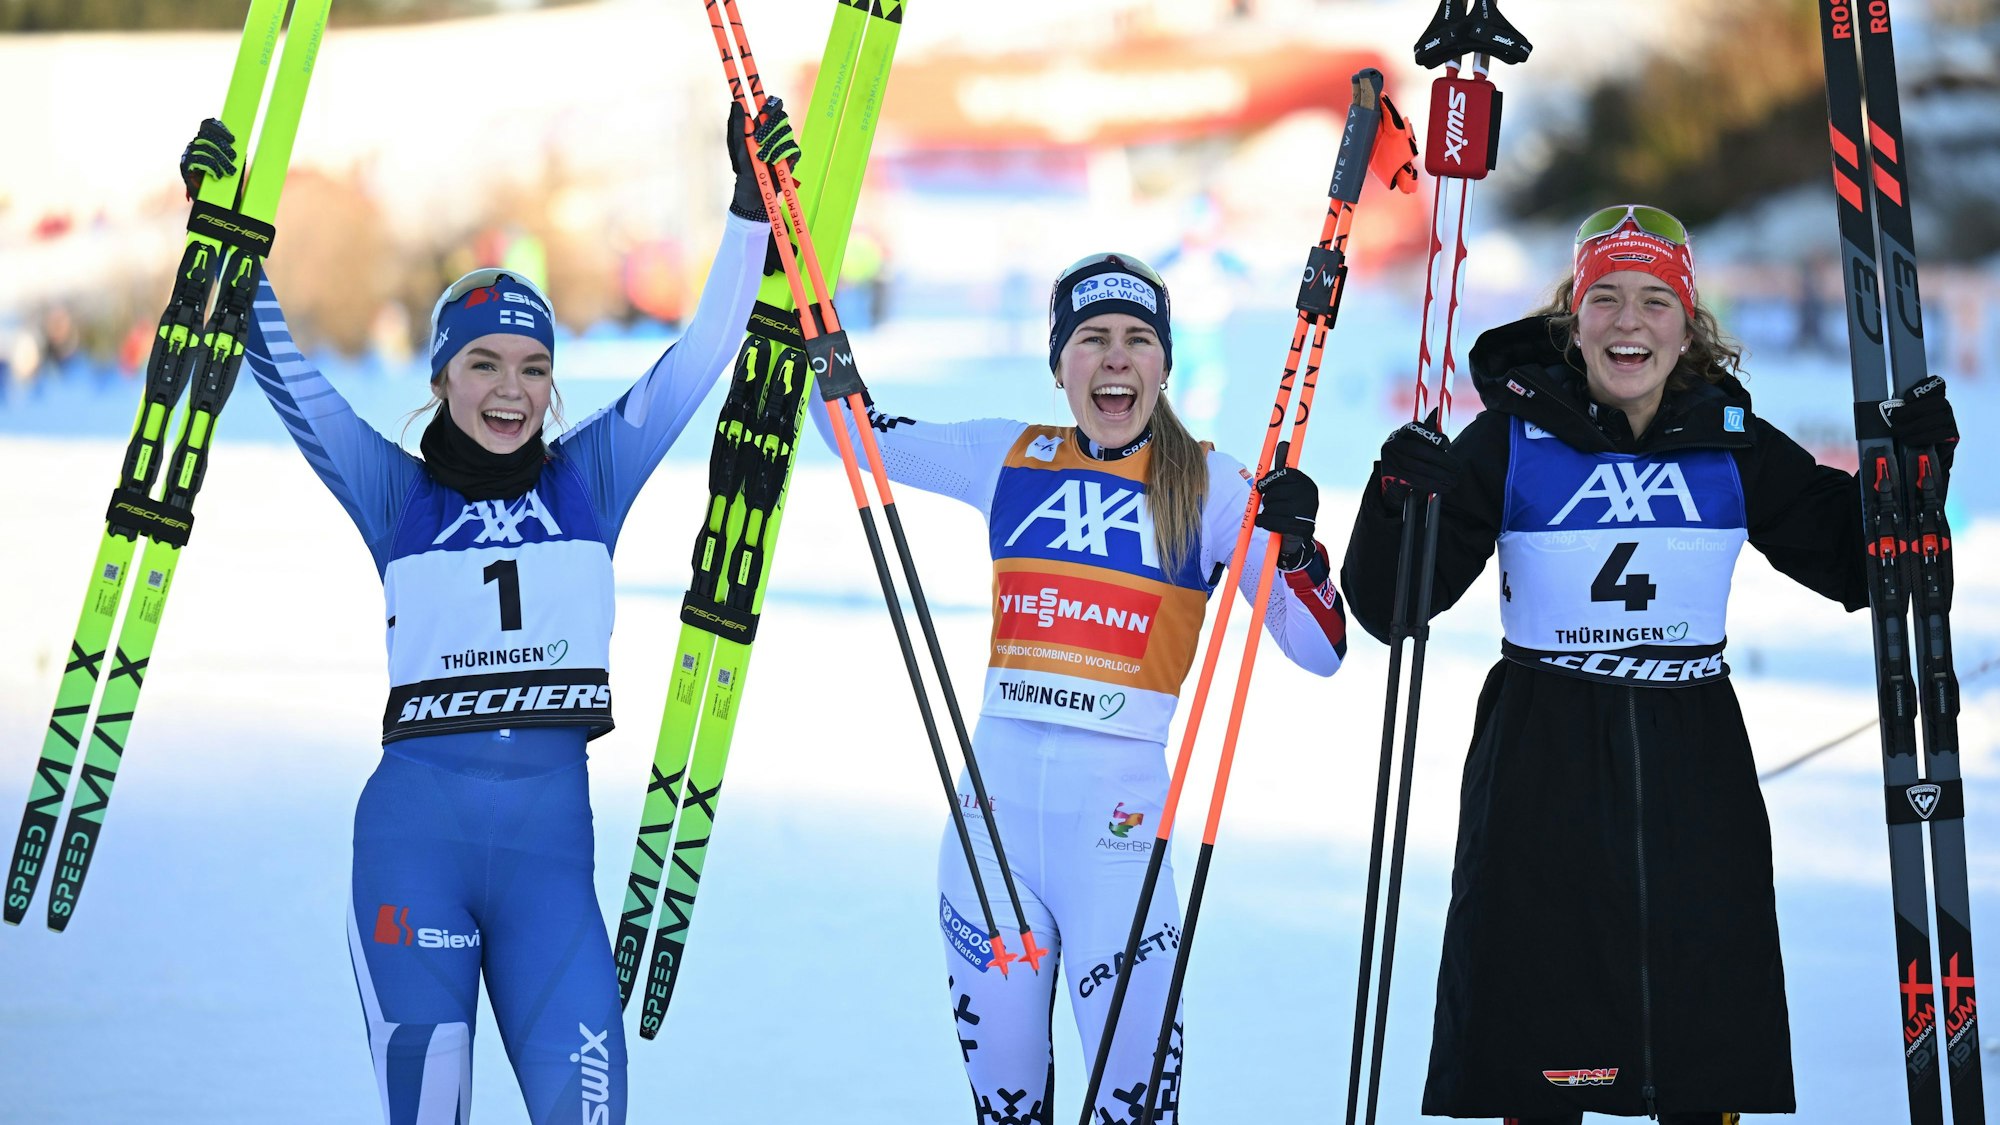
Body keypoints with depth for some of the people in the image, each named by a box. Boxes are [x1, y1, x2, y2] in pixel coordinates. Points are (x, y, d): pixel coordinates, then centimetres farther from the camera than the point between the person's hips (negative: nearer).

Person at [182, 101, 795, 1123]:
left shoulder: (589, 480, 11)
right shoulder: (396, 493, 8)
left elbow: (703, 353, 9)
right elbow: (281, 370, 3)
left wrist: (752, 207, 4)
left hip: (551, 839, 1)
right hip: (416, 828, -1)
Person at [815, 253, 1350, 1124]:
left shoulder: (1211, 488, 1)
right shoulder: (1008, 460, 8)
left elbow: (1318, 650, -1)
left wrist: (1297, 549, -18)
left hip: (1118, 820, -3)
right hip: (993, 808, 3)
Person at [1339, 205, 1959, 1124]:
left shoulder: (1733, 445, 3)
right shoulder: (1514, 437, -3)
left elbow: (1854, 566, 12)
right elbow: (1391, 608, -4)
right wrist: (1399, 504, -23)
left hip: (1696, 768, 2)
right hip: (1542, 770, -2)